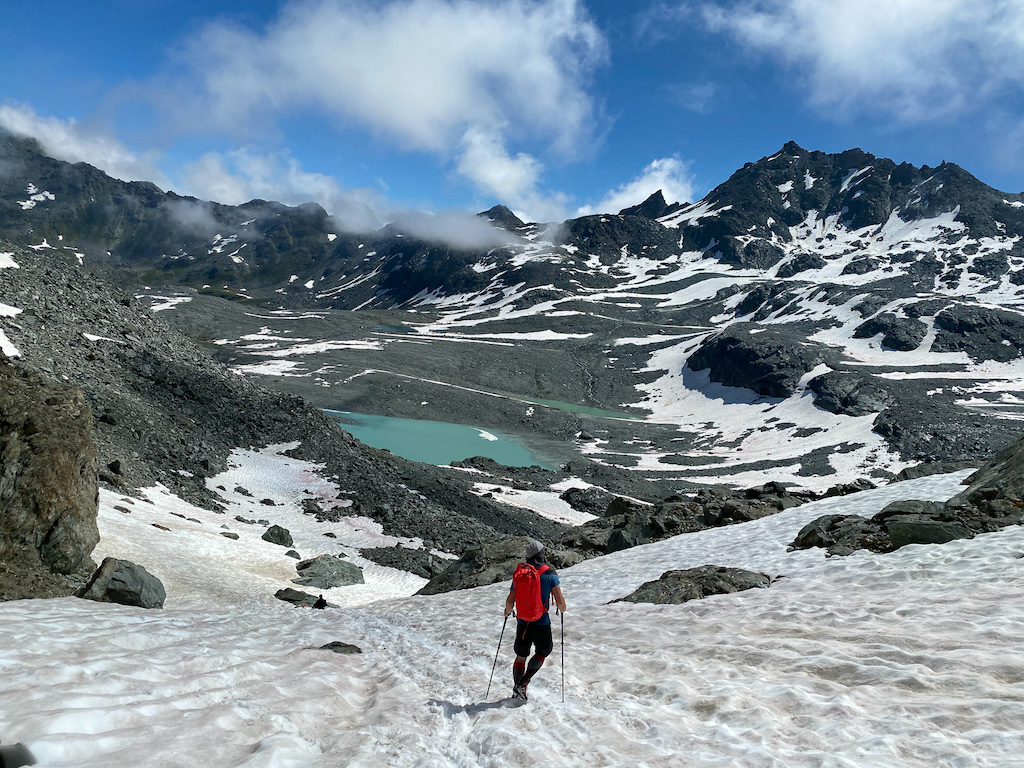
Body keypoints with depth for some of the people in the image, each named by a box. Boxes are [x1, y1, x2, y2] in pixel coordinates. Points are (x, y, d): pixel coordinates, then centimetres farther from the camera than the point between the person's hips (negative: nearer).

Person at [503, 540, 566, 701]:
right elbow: (559, 601, -11)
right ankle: (523, 683, 3)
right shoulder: (550, 574, -8)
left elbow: (510, 601, 1)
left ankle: (517, 690, 22)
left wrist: (507, 612, 22)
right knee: (542, 652, 20)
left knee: (521, 656, 20)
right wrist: (563, 609, 11)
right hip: (541, 623, -2)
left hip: (522, 623, 3)